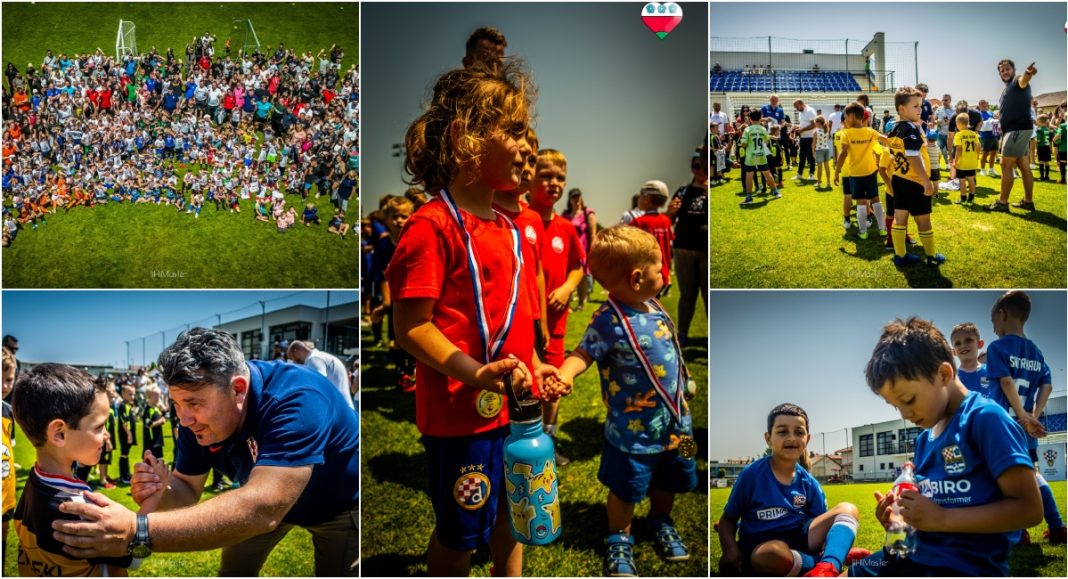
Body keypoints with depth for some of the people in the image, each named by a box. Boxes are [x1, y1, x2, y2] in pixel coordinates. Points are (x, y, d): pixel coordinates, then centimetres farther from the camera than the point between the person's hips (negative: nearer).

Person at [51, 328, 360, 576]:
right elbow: (187, 489, -10)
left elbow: (262, 508, -53)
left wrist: (137, 531, -59)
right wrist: (162, 492, -36)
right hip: (269, 499, 6)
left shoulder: (296, 401, -43)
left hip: (338, 505, -5)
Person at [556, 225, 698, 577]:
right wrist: (563, 376, -49)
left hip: (673, 418, 7)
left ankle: (661, 522, 50)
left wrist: (682, 384, 24)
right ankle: (619, 539, 34)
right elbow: (583, 354, -28)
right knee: (626, 489, 11)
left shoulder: (654, 307, 0)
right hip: (633, 427, -7)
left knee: (668, 480, 25)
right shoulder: (610, 322, -25)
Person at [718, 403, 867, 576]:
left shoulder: (808, 483, 6)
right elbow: (728, 519, 1)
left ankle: (827, 568, -40)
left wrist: (828, 546, -16)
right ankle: (840, 556, -18)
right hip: (763, 543, -5)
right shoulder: (751, 474, -6)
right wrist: (730, 549, -19)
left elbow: (822, 522, 8)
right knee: (769, 555, -42)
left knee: (848, 509, -10)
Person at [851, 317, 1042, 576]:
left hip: (968, 566, -8)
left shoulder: (984, 418, -10)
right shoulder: (924, 438, 14)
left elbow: (1029, 508, -16)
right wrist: (902, 520, 3)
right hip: (917, 555, 8)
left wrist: (942, 519, -19)